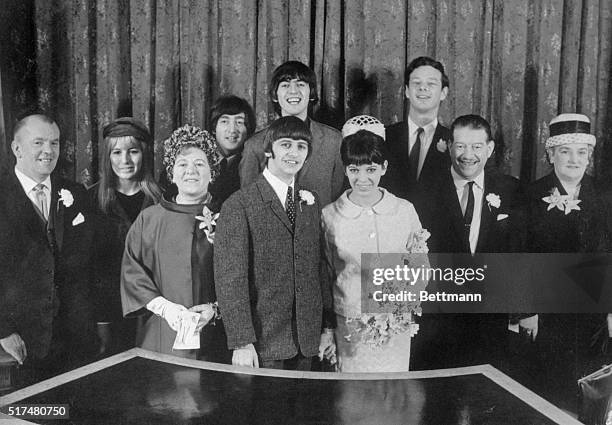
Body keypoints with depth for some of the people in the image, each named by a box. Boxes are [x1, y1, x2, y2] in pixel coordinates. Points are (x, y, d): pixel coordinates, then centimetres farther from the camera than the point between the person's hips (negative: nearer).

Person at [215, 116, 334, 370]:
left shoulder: (311, 201, 11)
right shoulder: (239, 205, -9)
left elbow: (319, 266, 13)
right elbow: (230, 278, -12)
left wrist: (328, 326, 10)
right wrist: (241, 342, -16)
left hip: (306, 339, 5)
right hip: (262, 341, -5)